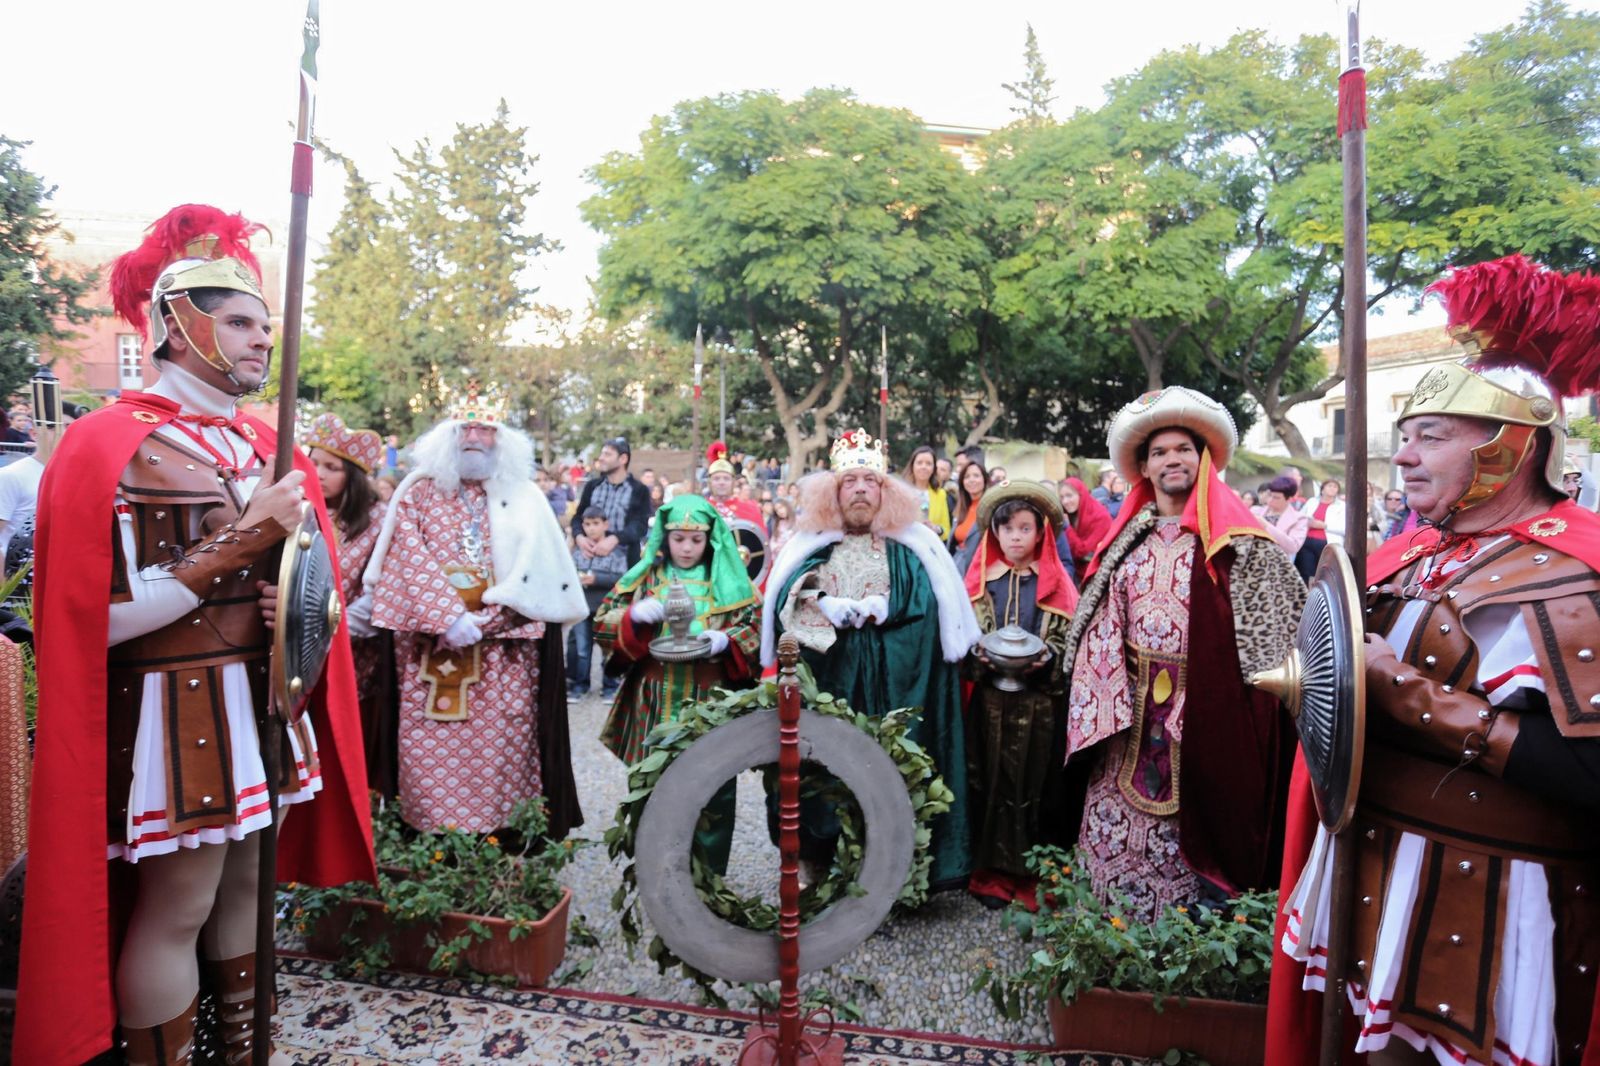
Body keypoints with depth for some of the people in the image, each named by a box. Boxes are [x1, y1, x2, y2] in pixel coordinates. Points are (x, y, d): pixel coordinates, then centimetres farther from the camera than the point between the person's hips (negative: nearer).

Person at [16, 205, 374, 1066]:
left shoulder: (264, 443, 9)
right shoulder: (107, 445, -12)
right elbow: (98, 623, -17)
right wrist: (241, 546, -21)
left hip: (265, 695, 7)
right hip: (175, 710, -7)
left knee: (245, 881, 17)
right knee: (175, 910, 3)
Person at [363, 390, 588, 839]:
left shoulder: (523, 498, 10)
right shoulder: (419, 492, 10)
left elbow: (533, 572, 1)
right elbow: (410, 562, -2)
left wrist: (482, 622, -10)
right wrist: (449, 618, -15)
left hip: (504, 654, 0)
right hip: (430, 649, 0)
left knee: (500, 751, -1)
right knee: (431, 754, -1)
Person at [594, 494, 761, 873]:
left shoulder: (728, 582, 4)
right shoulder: (644, 578, 7)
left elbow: (755, 629, 3)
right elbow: (603, 624, 4)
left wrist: (725, 640, -17)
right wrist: (635, 615, -16)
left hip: (710, 704, -1)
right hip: (654, 706, 1)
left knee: (711, 794, 3)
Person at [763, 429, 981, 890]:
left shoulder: (912, 550, 9)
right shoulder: (812, 547, 13)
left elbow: (924, 603, -4)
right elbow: (789, 602, 1)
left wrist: (879, 608, -15)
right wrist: (828, 607, -15)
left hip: (893, 682, -1)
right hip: (825, 679, 1)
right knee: (821, 767, -1)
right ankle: (819, 864, 10)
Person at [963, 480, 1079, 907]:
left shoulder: (1056, 583, 3)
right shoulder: (980, 580, 7)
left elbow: (1068, 640, 1)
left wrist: (1045, 658, -17)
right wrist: (980, 655, -12)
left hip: (1040, 701, -1)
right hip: (990, 700, 1)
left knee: (1036, 784, 5)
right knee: (991, 784, 4)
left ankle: (1033, 874, 18)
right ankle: (991, 873, 15)